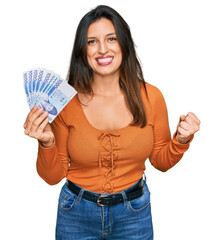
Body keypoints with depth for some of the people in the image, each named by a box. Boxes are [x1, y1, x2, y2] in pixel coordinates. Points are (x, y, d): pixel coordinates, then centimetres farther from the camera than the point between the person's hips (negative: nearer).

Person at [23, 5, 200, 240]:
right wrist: (47, 143, -25)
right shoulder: (66, 101, -15)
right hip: (77, 215, -1)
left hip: (135, 213, 2)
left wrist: (181, 140, -16)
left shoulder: (150, 97, -10)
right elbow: (53, 176, -8)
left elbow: (161, 161, 2)